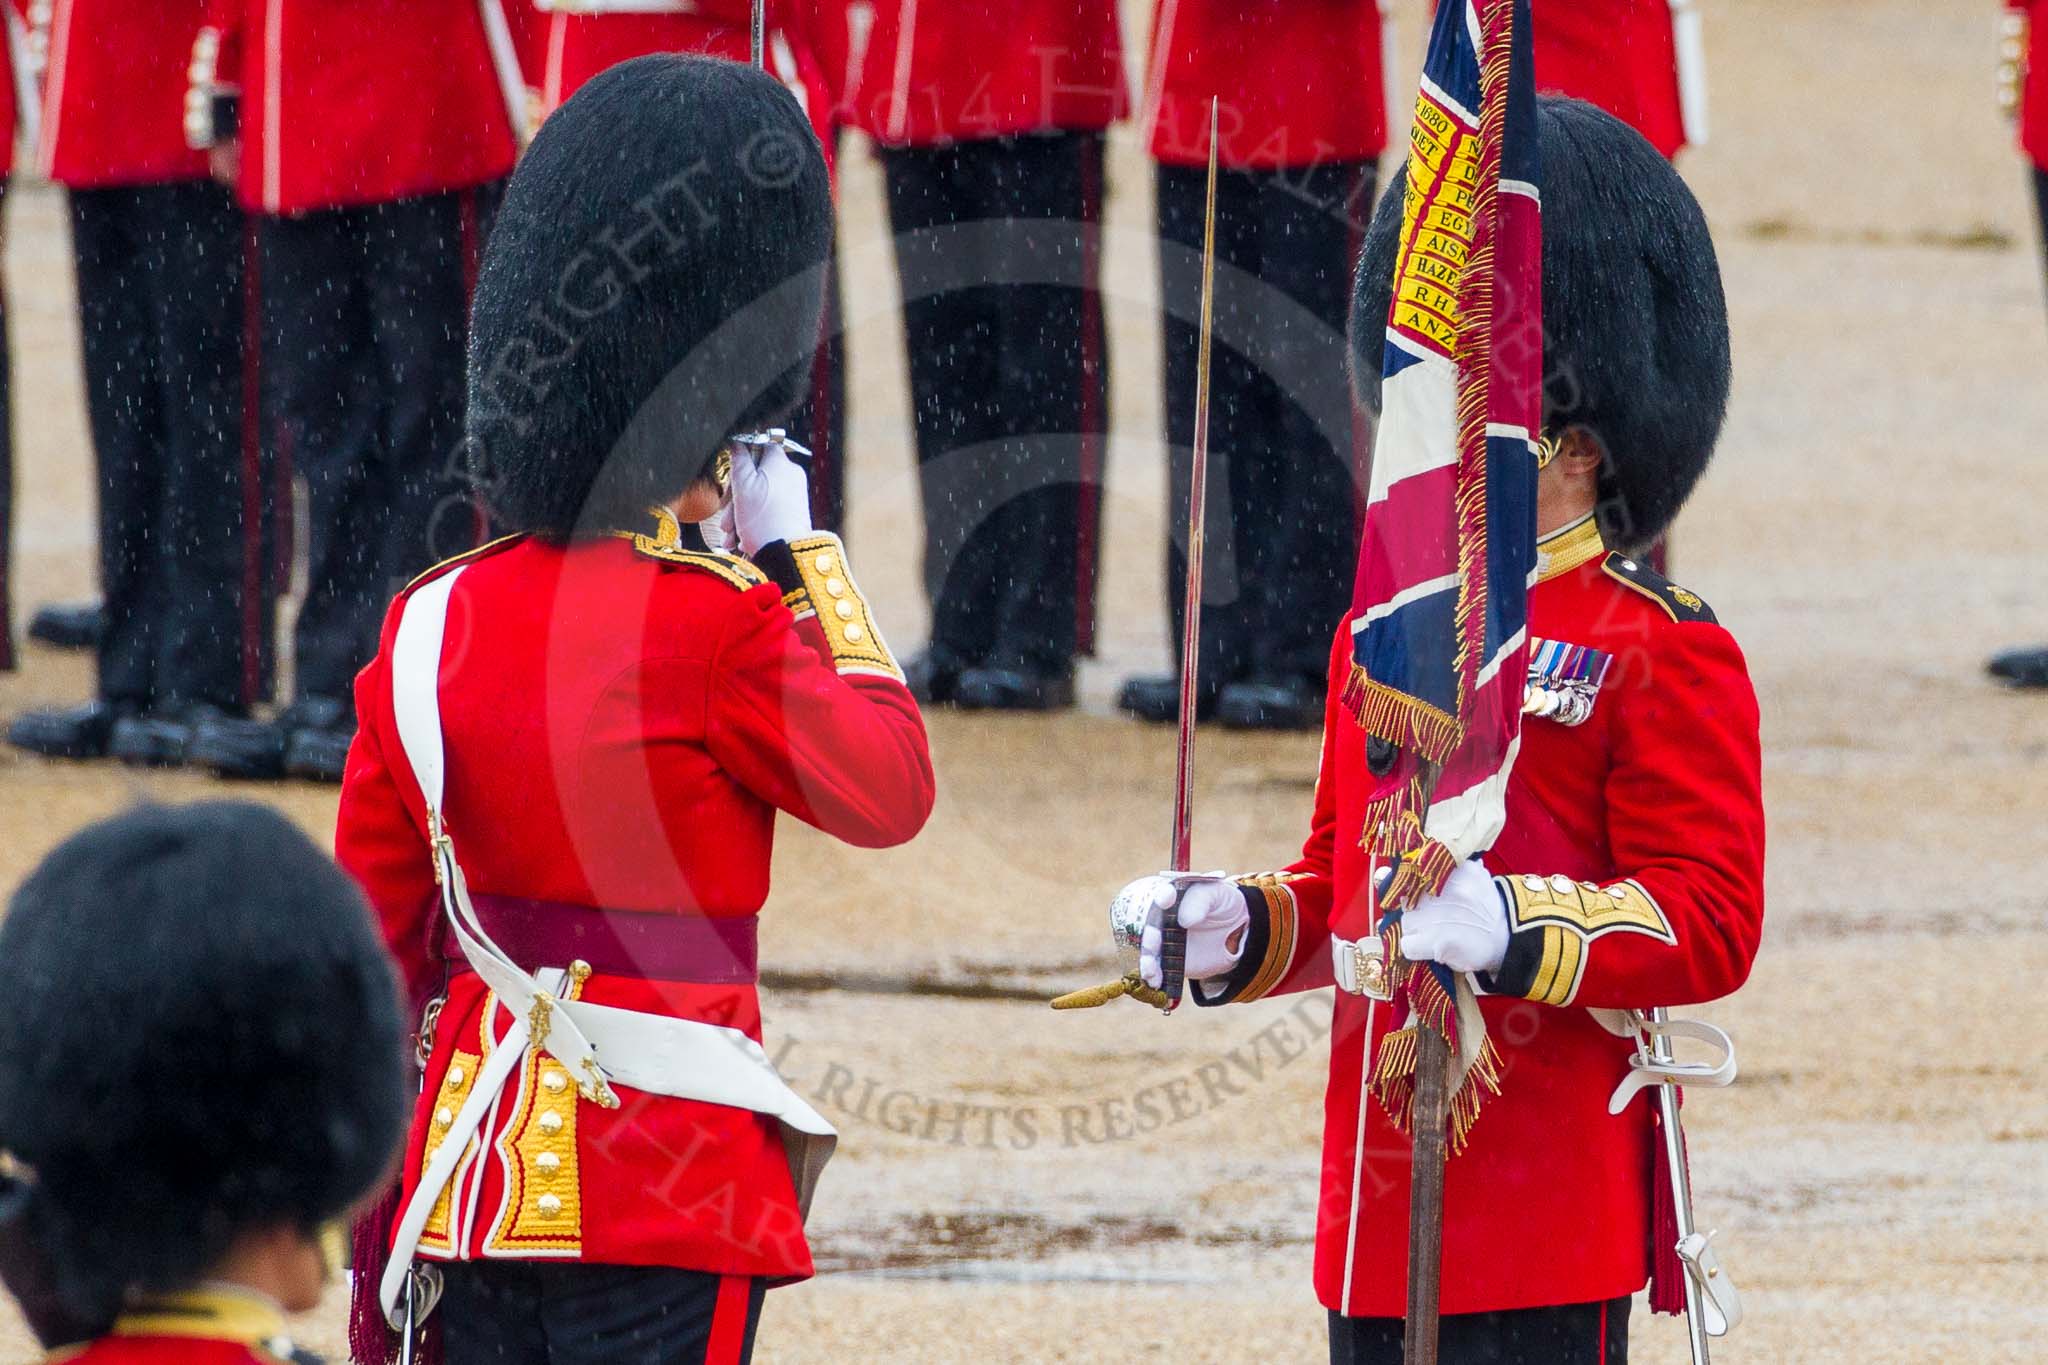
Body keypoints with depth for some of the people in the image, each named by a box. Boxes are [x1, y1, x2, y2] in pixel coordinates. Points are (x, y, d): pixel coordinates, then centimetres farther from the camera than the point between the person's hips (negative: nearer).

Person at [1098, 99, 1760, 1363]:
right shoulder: (1386, 634, 15)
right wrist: (1236, 929, 4)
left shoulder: (1660, 654, -7)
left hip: (1548, 1204, -7)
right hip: (1381, 1200, 7)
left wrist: (1508, 925, -26)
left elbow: (1709, 922, -12)